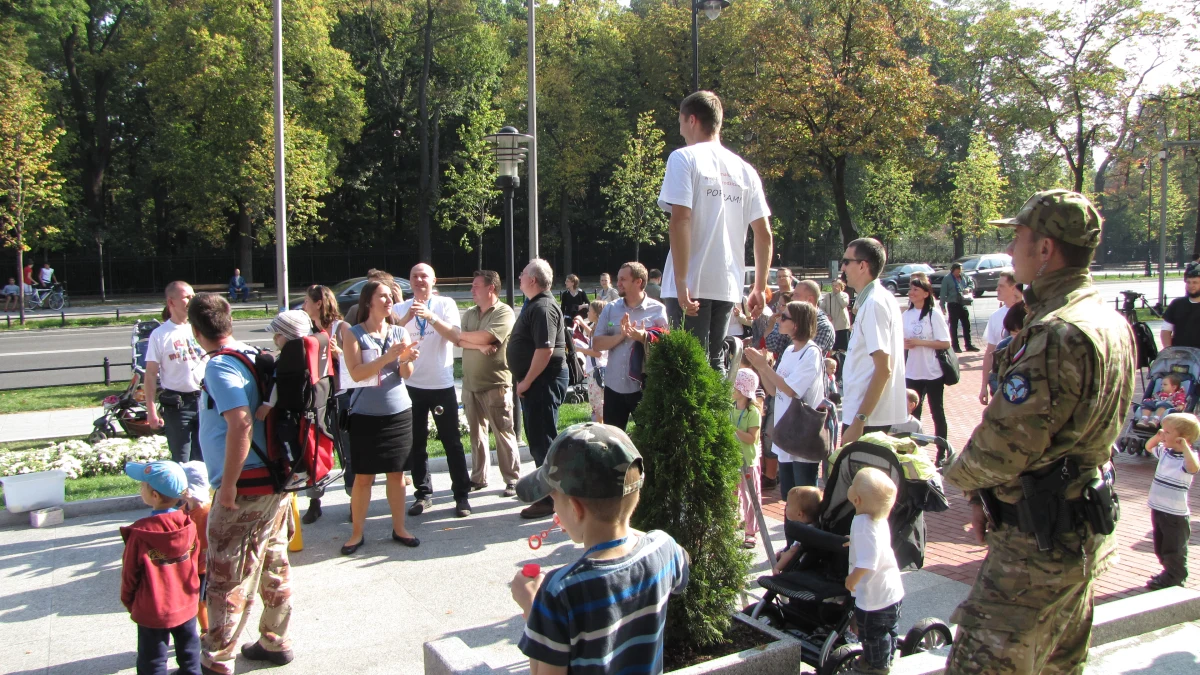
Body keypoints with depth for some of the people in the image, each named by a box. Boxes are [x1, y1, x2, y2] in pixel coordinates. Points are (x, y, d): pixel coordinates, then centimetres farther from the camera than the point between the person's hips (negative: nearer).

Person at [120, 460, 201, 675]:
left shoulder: (140, 534, -23)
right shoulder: (189, 525, -11)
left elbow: (130, 574, -11)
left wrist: (129, 601, 8)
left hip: (153, 611, -4)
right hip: (187, 605, 4)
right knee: (189, 652, 22)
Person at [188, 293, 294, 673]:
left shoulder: (220, 366, -15)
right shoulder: (254, 355, 10)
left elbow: (241, 424, -28)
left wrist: (228, 484, -21)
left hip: (244, 487, -8)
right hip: (274, 478, 9)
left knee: (227, 577, 3)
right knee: (274, 566, 17)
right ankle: (275, 642, 30)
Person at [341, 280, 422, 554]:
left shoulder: (400, 332, 4)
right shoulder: (354, 334, -5)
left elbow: (406, 374, 0)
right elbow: (356, 373, -15)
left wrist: (407, 359, -22)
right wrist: (387, 357, -27)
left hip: (399, 412, 3)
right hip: (365, 415, -3)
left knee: (396, 473, 9)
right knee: (363, 476, 2)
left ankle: (399, 528, 21)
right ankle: (357, 532, 14)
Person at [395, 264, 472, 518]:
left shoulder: (446, 304, -1)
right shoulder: (402, 308, 4)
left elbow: (456, 336, -15)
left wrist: (430, 316, -26)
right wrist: (407, 317, -25)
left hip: (442, 384, -2)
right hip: (411, 385, 2)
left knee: (452, 442, 4)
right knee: (416, 443, 8)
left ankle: (462, 495, 11)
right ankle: (423, 494, 19)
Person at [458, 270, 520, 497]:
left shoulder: (504, 313, -9)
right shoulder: (469, 314, 12)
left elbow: (485, 336, -20)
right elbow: (458, 341, 1)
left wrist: (462, 334, -3)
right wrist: (479, 345, -17)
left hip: (495, 384, -6)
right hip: (470, 383, 6)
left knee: (503, 433, 0)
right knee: (477, 433, 13)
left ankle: (512, 479, 8)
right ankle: (478, 478, 23)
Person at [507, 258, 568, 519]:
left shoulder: (543, 308, -18)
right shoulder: (534, 305, 16)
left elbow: (545, 349, -26)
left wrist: (527, 381, -20)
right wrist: (525, 381, 18)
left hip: (544, 380, -11)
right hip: (535, 381, 11)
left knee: (542, 439, -7)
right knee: (537, 437, 18)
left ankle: (550, 498, -1)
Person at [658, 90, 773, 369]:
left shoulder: (684, 158, -5)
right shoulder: (745, 170, 11)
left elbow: (680, 220, -16)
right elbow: (764, 234, 10)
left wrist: (681, 282, -17)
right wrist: (760, 287, 15)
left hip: (691, 285, -5)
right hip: (727, 285, 5)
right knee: (715, 363, 16)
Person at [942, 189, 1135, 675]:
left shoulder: (1057, 335, -25)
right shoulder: (1111, 323, 9)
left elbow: (1003, 446, -25)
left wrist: (961, 477, -3)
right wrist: (989, 493, 10)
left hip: (1038, 543, -10)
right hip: (1083, 533, 10)